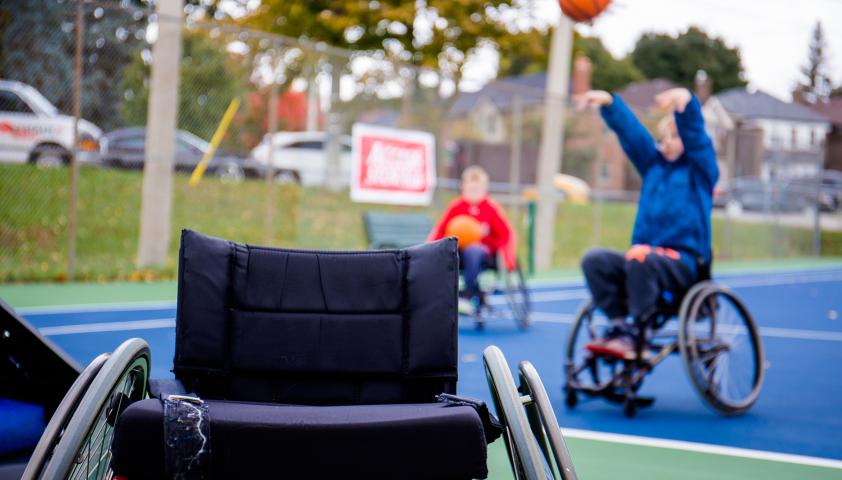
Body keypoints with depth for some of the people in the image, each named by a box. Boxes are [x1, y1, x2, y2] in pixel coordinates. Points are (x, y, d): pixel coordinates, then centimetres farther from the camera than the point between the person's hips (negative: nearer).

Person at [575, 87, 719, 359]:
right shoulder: (652, 164, 20)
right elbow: (631, 131, 10)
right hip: (646, 252, 5)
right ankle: (618, 325, -20)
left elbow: (694, 132, -12)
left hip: (685, 263, -5)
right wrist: (609, 103, -5)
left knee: (640, 260, -36)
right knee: (594, 259, -20)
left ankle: (637, 336, -26)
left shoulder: (700, 169, 7)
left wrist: (686, 100, -30)